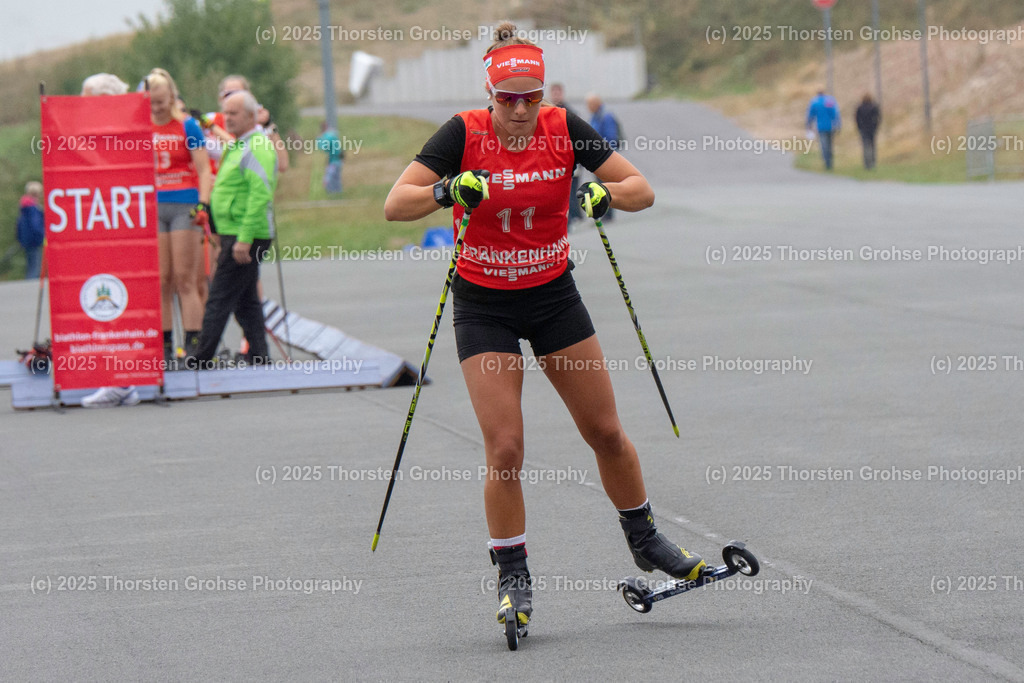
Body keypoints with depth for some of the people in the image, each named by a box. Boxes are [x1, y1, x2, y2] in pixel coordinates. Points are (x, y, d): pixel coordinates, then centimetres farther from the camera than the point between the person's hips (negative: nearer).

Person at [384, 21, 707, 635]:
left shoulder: (564, 130, -9)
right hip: (484, 306, -2)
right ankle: (514, 577, 4)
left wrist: (603, 193, -28)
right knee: (505, 448, -10)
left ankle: (645, 540, 30)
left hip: (554, 295, 3)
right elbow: (395, 205, -19)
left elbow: (642, 190, -7)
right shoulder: (465, 135, -15)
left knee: (606, 431, 8)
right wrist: (449, 190, -37)